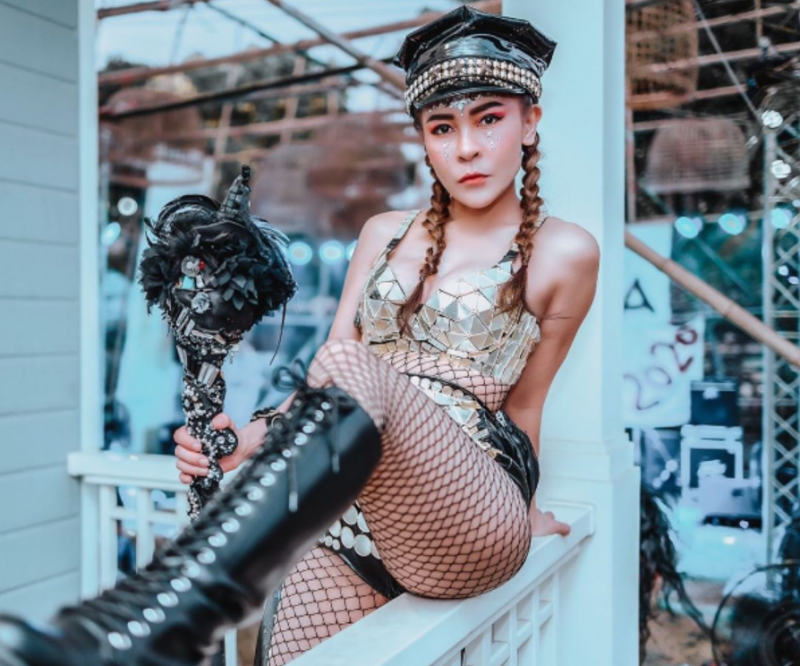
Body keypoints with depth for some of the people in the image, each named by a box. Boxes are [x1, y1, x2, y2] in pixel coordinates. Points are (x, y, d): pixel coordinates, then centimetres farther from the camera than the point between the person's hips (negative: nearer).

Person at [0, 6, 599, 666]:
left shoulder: (564, 252, 5)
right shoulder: (386, 234, 16)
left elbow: (521, 405, 13)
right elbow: (325, 370, 9)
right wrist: (246, 443, -7)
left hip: (471, 512, -4)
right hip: (346, 508, 4)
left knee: (357, 372, -33)